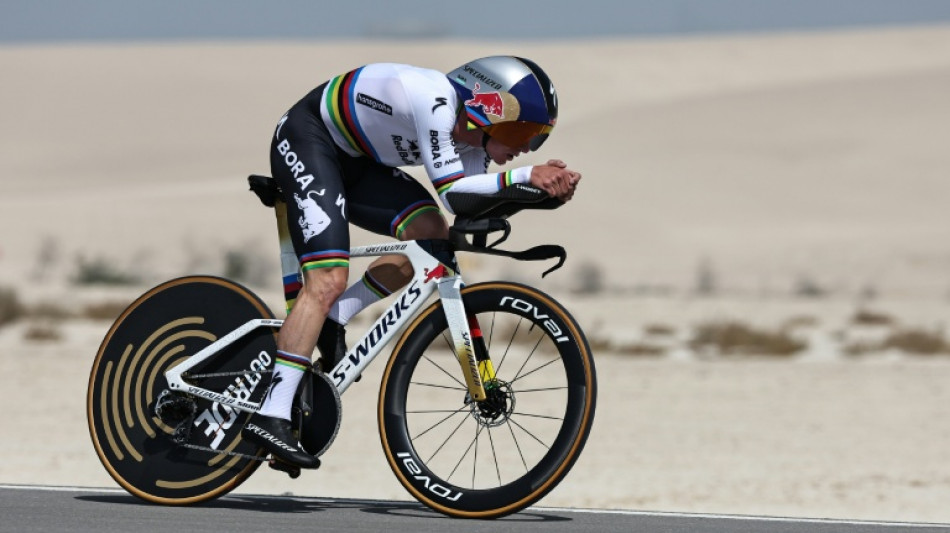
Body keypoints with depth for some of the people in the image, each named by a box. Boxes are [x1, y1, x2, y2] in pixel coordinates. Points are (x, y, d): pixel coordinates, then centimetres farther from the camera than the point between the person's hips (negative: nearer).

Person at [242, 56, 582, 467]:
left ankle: (331, 320, 4)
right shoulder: (435, 99, -30)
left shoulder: (472, 138, -3)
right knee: (328, 281, -20)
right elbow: (452, 192, -33)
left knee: (432, 236, -7)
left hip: (352, 159, 9)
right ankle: (270, 417, -22)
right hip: (307, 138, -9)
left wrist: (546, 185, -22)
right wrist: (526, 177, -37)